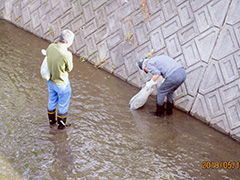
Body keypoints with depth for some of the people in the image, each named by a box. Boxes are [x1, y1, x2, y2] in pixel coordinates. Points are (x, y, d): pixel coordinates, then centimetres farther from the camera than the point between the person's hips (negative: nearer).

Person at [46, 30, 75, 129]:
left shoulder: (51, 47, -15)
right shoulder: (67, 55, -34)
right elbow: (69, 69, -15)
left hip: (50, 80, 6)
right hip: (62, 84, -6)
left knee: (52, 101, 28)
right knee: (63, 104, 19)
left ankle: (51, 120, 49)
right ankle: (61, 124, 37)